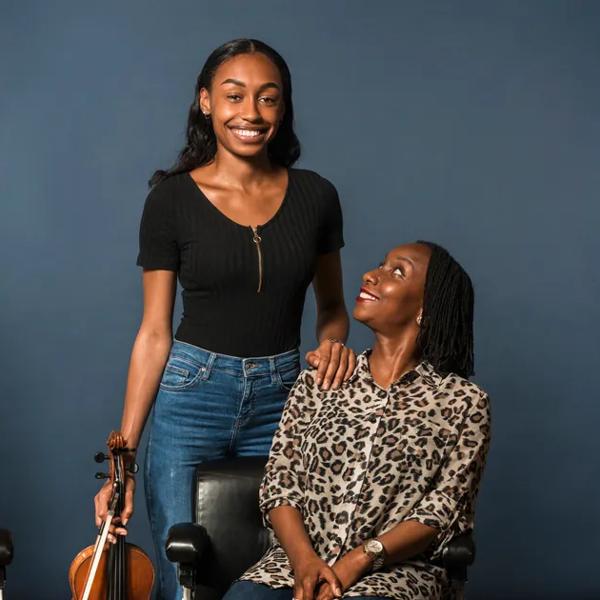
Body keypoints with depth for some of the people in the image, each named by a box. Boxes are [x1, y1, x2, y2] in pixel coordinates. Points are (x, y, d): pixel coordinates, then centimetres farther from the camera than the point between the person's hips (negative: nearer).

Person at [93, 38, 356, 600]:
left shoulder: (315, 196, 1)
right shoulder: (171, 199, -6)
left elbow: (331, 304, 15)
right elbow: (154, 332, -4)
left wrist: (333, 341, -9)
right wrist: (122, 457, -7)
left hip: (281, 402, 2)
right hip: (190, 399, -2)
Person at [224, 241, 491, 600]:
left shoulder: (463, 402, 5)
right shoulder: (318, 382, 14)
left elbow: (444, 508, -3)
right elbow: (280, 482, 7)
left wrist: (357, 562, -16)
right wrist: (304, 559, -11)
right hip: (300, 561, 2)